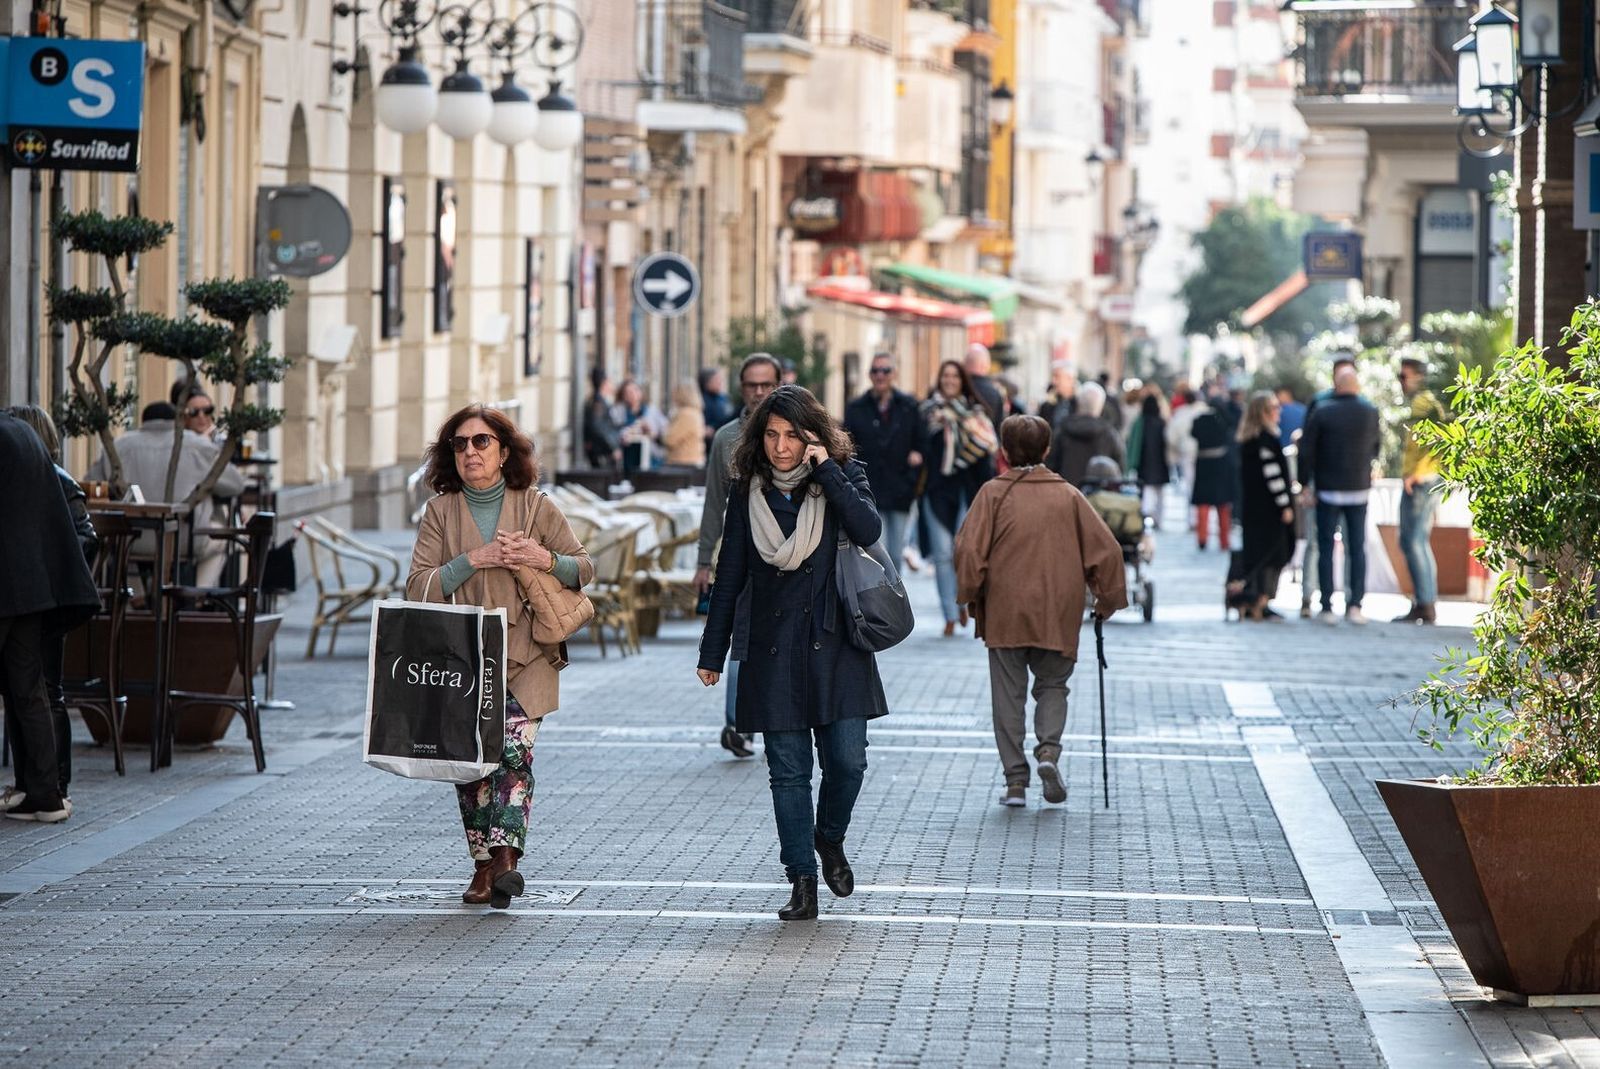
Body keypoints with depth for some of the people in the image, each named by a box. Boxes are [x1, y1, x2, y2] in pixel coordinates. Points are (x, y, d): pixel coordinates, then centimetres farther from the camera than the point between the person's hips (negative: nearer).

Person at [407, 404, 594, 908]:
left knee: (515, 749, -17)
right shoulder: (441, 511, 6)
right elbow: (417, 587, -1)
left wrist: (546, 559, -10)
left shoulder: (536, 506, 5)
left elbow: (584, 568, 11)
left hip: (524, 657, -2)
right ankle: (483, 866, 10)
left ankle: (505, 857, -23)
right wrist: (472, 560, -13)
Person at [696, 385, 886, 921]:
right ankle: (802, 881, 6)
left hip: (835, 645, -1)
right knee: (788, 769, 0)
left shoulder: (843, 478, 2)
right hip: (774, 650, 1)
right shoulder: (747, 491, 6)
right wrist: (712, 651, 10)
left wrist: (827, 470, -16)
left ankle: (829, 839, 22)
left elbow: (868, 530, -18)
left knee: (847, 759, -8)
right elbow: (730, 574, 10)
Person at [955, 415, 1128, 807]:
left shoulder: (994, 493, -2)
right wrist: (1107, 599, 14)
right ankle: (1049, 749, -9)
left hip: (1005, 613, -2)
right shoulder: (1068, 495, 5)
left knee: (1009, 693, 6)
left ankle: (1016, 779, 2)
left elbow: (969, 548, -11)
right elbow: (1106, 547, 3)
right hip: (1058, 613, 2)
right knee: (1052, 685, 17)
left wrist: (969, 597, 1)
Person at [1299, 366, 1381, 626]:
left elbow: (1306, 450, -8)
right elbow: (1375, 449, 11)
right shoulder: (1370, 414, 0)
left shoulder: (1321, 412, -7)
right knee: (1357, 548, 8)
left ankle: (1327, 607, -1)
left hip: (1328, 489, -2)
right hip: (1359, 488, 2)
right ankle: (1354, 605, 2)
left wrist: (1306, 483, 0)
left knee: (1326, 548, 3)